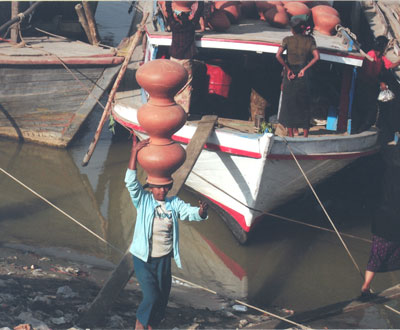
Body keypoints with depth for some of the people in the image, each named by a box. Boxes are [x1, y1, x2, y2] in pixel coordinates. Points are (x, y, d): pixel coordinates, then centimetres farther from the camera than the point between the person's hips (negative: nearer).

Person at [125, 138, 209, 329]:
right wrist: (134, 153, -28)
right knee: (151, 296, -13)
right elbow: (131, 182, -18)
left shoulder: (174, 204, 3)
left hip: (164, 259, 4)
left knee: (162, 297, 11)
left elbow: (190, 212, -9)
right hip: (143, 258, -4)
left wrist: (201, 211, -34)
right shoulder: (143, 201, -6)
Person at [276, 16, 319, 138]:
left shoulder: (287, 40, -6)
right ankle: (305, 134, 13)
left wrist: (287, 69, -12)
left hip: (290, 74, -2)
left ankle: (291, 133, 12)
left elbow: (278, 55, -18)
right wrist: (305, 69, -8)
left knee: (289, 104, 9)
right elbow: (316, 57, -11)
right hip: (304, 75, 2)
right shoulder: (309, 40, -1)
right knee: (304, 104, 10)